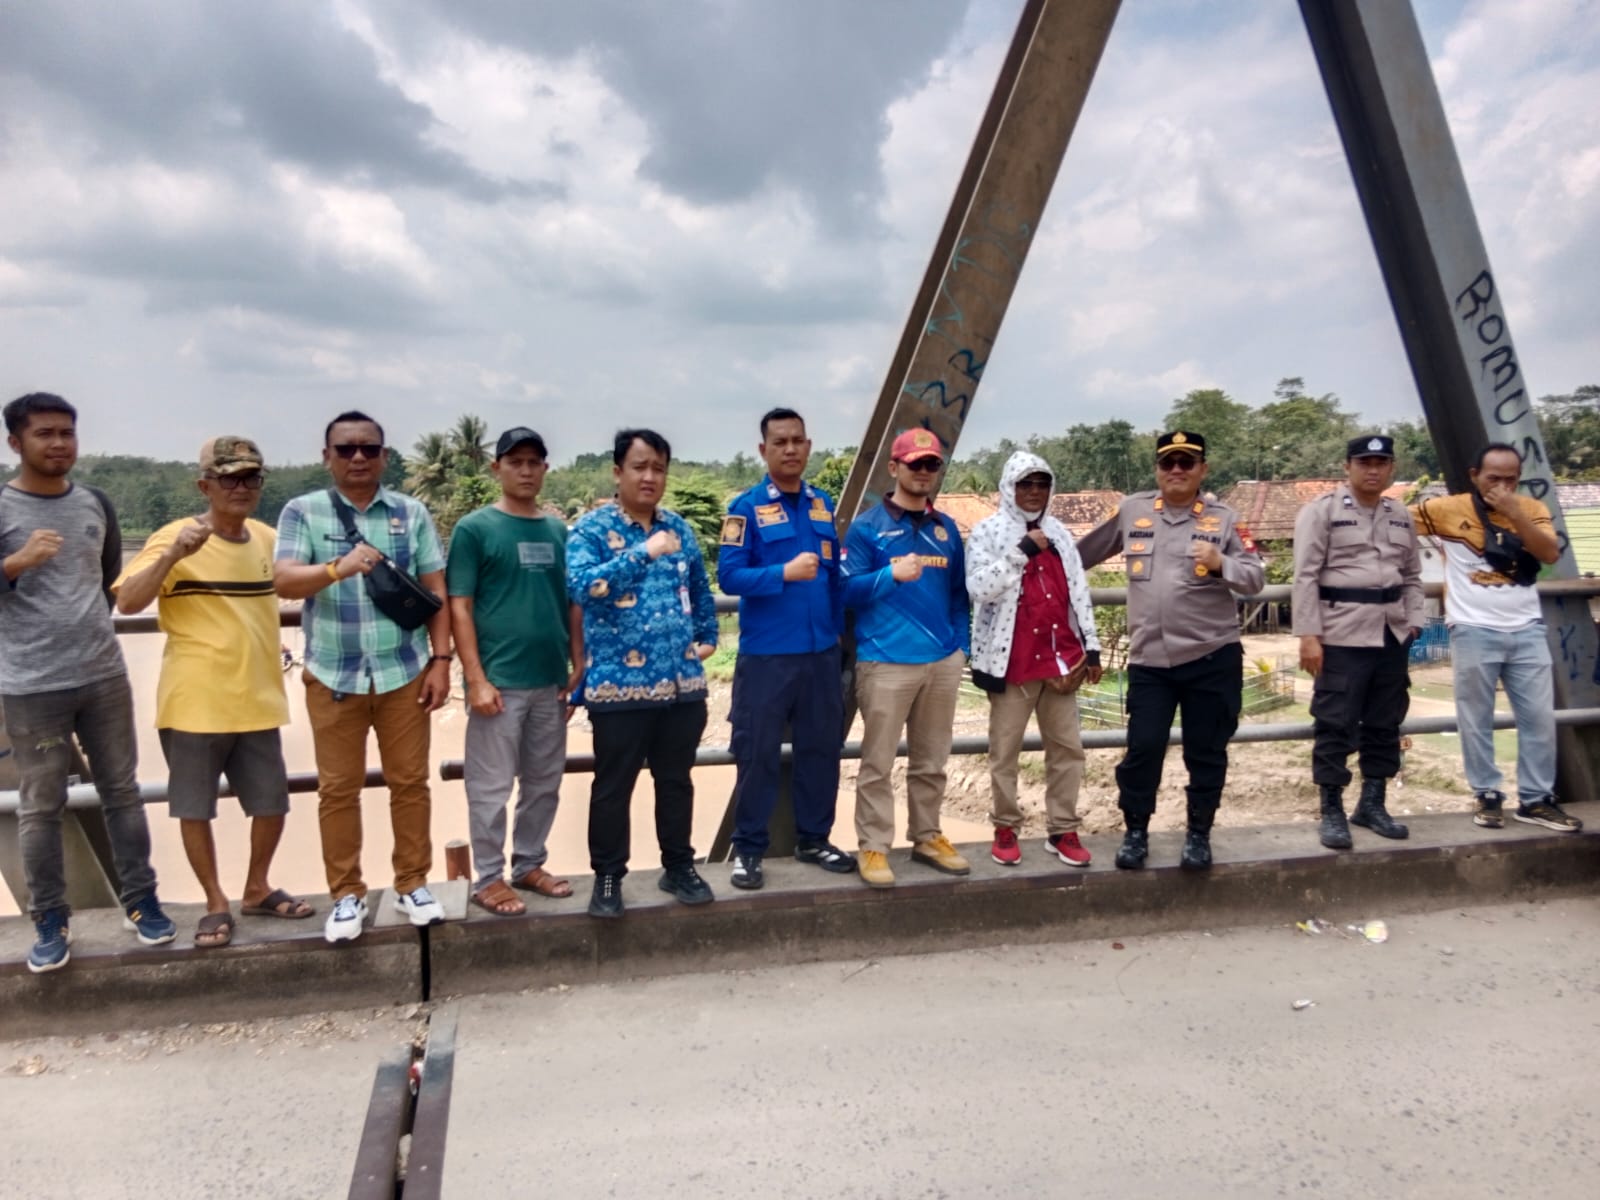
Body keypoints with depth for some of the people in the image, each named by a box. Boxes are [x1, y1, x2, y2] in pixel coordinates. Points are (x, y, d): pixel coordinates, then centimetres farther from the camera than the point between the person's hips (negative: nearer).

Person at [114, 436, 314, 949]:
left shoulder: (269, 539, 6)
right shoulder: (176, 538, -10)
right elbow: (127, 603, -21)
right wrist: (173, 554, -32)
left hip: (258, 701, 5)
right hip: (194, 704, -5)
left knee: (272, 803, 12)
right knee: (195, 809, 7)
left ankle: (257, 889, 33)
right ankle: (216, 903, 25)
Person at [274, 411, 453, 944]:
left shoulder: (411, 512, 5)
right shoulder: (302, 512, 0)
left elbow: (435, 591, 6)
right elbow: (284, 581, -12)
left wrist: (440, 660, 0)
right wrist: (339, 567, -31)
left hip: (404, 672, 1)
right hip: (333, 675, -1)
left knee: (410, 781, 8)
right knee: (338, 788, 7)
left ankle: (413, 883, 22)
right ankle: (347, 894, 19)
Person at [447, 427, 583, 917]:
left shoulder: (559, 532, 10)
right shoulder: (474, 528, -4)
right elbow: (459, 607, -7)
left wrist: (578, 668, 8)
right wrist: (476, 679, -13)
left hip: (552, 681, 5)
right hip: (499, 681, -5)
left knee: (544, 783, 13)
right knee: (491, 787, 3)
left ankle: (529, 864, 29)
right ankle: (488, 879, 16)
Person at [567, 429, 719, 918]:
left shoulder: (678, 528, 11)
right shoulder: (591, 528, -6)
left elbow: (700, 589, 22)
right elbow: (582, 586, -24)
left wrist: (707, 636, 15)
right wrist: (645, 552, -25)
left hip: (682, 681, 5)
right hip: (619, 684, -5)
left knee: (676, 780, 16)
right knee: (614, 786, 6)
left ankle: (679, 866, 29)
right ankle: (608, 877, 21)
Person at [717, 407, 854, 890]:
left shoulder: (823, 504, 9)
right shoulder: (746, 507, -6)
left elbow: (835, 574, 14)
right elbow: (729, 576, -14)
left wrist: (837, 630, 10)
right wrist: (784, 573, -25)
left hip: (821, 652, 5)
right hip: (765, 655, -5)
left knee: (821, 747, 13)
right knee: (757, 753, 3)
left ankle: (813, 838, 29)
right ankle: (748, 848, 17)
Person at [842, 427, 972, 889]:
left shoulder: (946, 529, 13)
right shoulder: (867, 526, -3)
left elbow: (958, 593, 18)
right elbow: (848, 589, -8)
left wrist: (962, 646, 10)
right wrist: (893, 574, -23)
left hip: (942, 662, 5)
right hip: (885, 662, -5)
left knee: (931, 761, 14)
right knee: (878, 762, 0)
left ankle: (927, 837, 27)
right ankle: (874, 847, 9)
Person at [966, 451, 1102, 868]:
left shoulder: (1059, 533, 14)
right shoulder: (988, 531, -3)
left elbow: (1078, 592, 14)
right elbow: (978, 587, -16)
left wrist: (1091, 647, 10)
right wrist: (1023, 550, -20)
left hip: (1059, 657, 5)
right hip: (1012, 660, -5)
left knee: (1068, 748, 8)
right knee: (1005, 751, 5)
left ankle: (1063, 830, 19)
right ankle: (1005, 829, 18)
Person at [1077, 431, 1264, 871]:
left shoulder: (1224, 518, 1)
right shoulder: (1132, 510, 6)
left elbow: (1255, 578, -4)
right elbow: (1084, 552, 19)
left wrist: (1220, 564, -22)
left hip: (1212, 656, -1)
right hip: (1148, 660, 1)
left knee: (1207, 752, 8)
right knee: (1142, 748, 1)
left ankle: (1199, 835, 24)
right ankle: (1135, 831, 19)